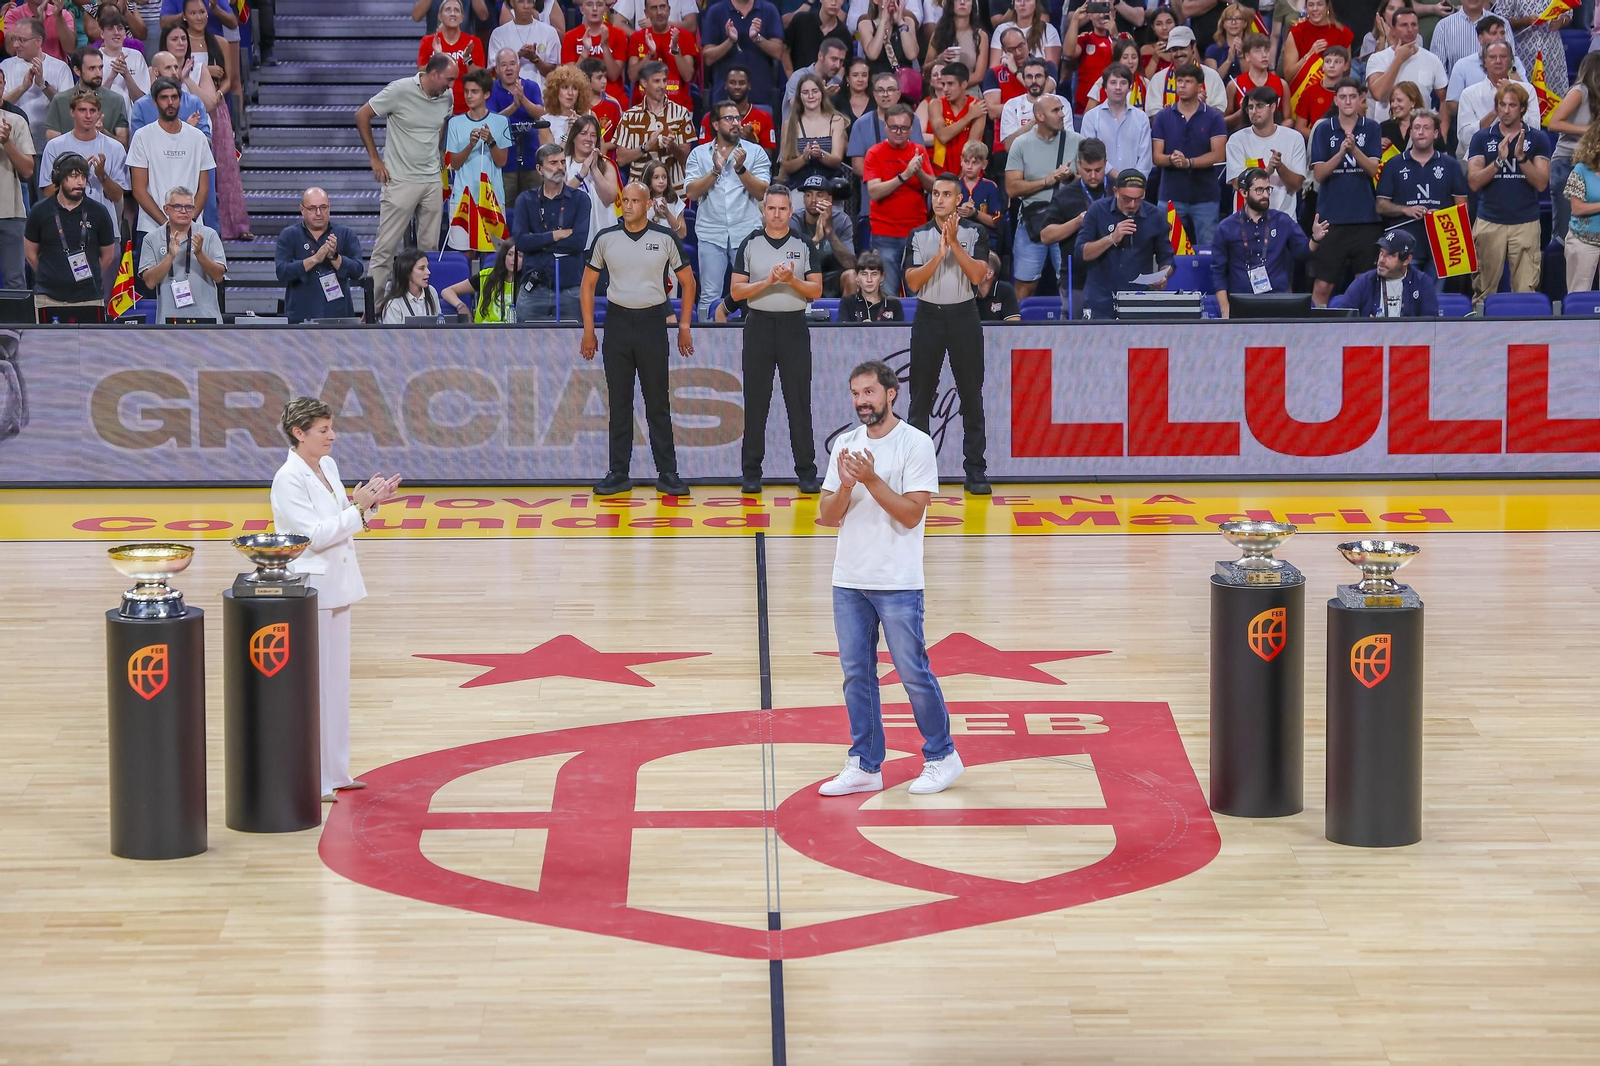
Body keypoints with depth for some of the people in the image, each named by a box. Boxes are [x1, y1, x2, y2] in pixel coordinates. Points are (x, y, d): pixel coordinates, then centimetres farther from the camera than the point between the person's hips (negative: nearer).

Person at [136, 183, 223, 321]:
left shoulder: (209, 235, 6)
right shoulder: (152, 239, 7)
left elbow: (218, 276, -1)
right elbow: (150, 282, -2)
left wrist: (199, 253, -15)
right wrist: (170, 256, -14)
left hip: (206, 318, 0)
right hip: (168, 320, 0)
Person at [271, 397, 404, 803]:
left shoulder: (328, 467, 8)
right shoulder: (288, 480, -16)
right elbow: (316, 535, -21)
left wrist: (370, 503, -2)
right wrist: (358, 508, -22)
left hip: (336, 587, 9)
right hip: (308, 590, -9)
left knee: (336, 679, 14)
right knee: (311, 684, -3)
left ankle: (334, 771, 24)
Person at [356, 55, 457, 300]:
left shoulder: (447, 97, 3)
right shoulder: (400, 90, -13)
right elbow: (362, 116, -5)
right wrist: (374, 158, -4)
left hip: (433, 180, 5)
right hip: (401, 179, -5)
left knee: (430, 247, 7)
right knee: (385, 247, -4)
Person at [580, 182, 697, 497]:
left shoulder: (665, 239, -1)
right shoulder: (605, 239, 3)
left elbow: (687, 282, 7)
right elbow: (588, 284, 9)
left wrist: (684, 326, 3)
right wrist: (588, 331, 4)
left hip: (652, 323, -1)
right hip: (617, 321, 1)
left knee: (658, 402, 1)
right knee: (619, 402, 4)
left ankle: (667, 473, 5)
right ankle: (618, 473, 9)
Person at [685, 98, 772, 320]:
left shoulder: (755, 152, 7)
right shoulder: (699, 154, 9)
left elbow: (761, 192, -3)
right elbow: (691, 192, -3)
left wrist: (740, 168, -14)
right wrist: (715, 170, -12)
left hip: (746, 232, 0)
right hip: (711, 233, 0)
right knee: (709, 295, 0)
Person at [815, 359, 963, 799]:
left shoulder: (915, 444, -7)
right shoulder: (844, 445, 9)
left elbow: (911, 514, -14)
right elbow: (827, 516, 7)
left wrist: (871, 479, -21)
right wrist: (845, 487, -12)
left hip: (898, 583, -5)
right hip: (849, 581, 5)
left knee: (914, 672, 0)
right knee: (856, 675, 7)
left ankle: (941, 756, 15)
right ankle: (866, 766, 14)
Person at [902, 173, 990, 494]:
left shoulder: (975, 233, 1)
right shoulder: (918, 236, 5)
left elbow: (977, 276, -11)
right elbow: (913, 282, -5)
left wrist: (954, 243, -18)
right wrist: (939, 253, -16)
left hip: (964, 316, -1)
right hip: (928, 317, 1)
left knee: (972, 397, 0)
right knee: (920, 398, 3)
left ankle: (976, 471, 3)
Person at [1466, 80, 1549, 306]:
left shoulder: (1538, 138, 4)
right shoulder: (1482, 137, 5)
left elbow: (1541, 183, -3)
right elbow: (1474, 182, -2)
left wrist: (1521, 157, -16)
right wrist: (1499, 160, -15)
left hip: (1526, 223, -1)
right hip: (1489, 222, 1)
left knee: (1526, 290, -4)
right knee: (1483, 290, 2)